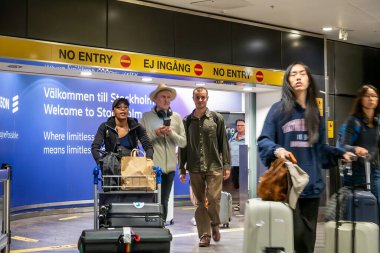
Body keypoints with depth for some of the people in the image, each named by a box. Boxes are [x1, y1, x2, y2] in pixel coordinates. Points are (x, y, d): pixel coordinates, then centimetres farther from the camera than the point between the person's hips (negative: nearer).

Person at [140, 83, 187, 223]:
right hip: (152, 165, -3)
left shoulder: (176, 117, 8)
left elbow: (183, 142, 6)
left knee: (164, 202, 10)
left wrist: (172, 133, -11)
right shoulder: (146, 117, 2)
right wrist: (155, 134, -14)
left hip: (169, 166, 3)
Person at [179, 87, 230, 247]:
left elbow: (223, 143, 5)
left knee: (214, 199, -7)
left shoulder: (217, 118, 5)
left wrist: (226, 165, -1)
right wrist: (182, 169, 6)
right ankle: (204, 235, 10)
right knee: (200, 203, 4)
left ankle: (214, 224, 20)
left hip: (214, 167, -2)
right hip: (195, 169, 2)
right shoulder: (187, 121, 9)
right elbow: (183, 146, 11)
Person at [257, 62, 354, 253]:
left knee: (308, 234, 9)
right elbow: (263, 140, -3)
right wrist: (276, 150, -22)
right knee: (295, 233, -11)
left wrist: (340, 153, 8)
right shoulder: (279, 109, 0)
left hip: (311, 184, 5)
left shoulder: (315, 113, 15)